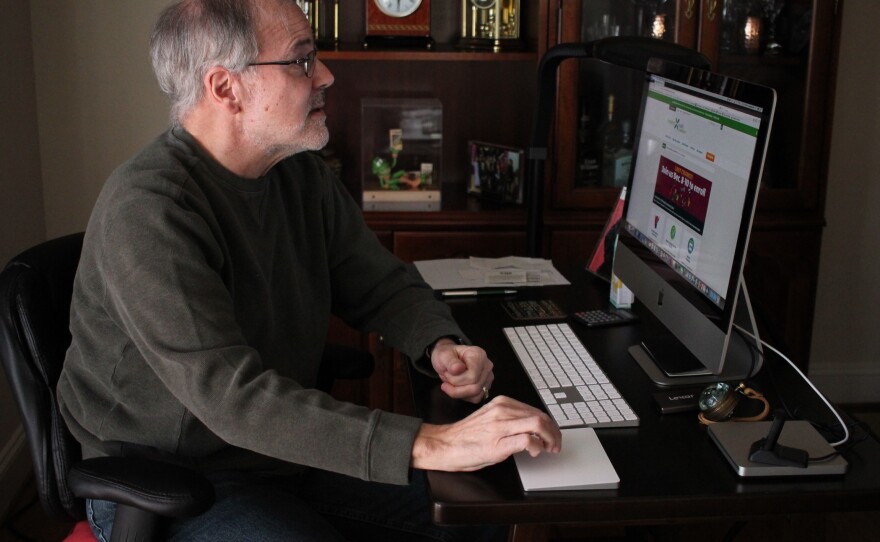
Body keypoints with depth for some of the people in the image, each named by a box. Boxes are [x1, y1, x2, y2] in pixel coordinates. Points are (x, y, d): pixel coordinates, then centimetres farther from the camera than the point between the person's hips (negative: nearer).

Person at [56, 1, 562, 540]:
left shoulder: (304, 176, 0)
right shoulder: (146, 211, -27)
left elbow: (383, 285, 9)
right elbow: (234, 398, -34)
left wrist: (441, 346, -14)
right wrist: (432, 445, -40)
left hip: (288, 446, 7)